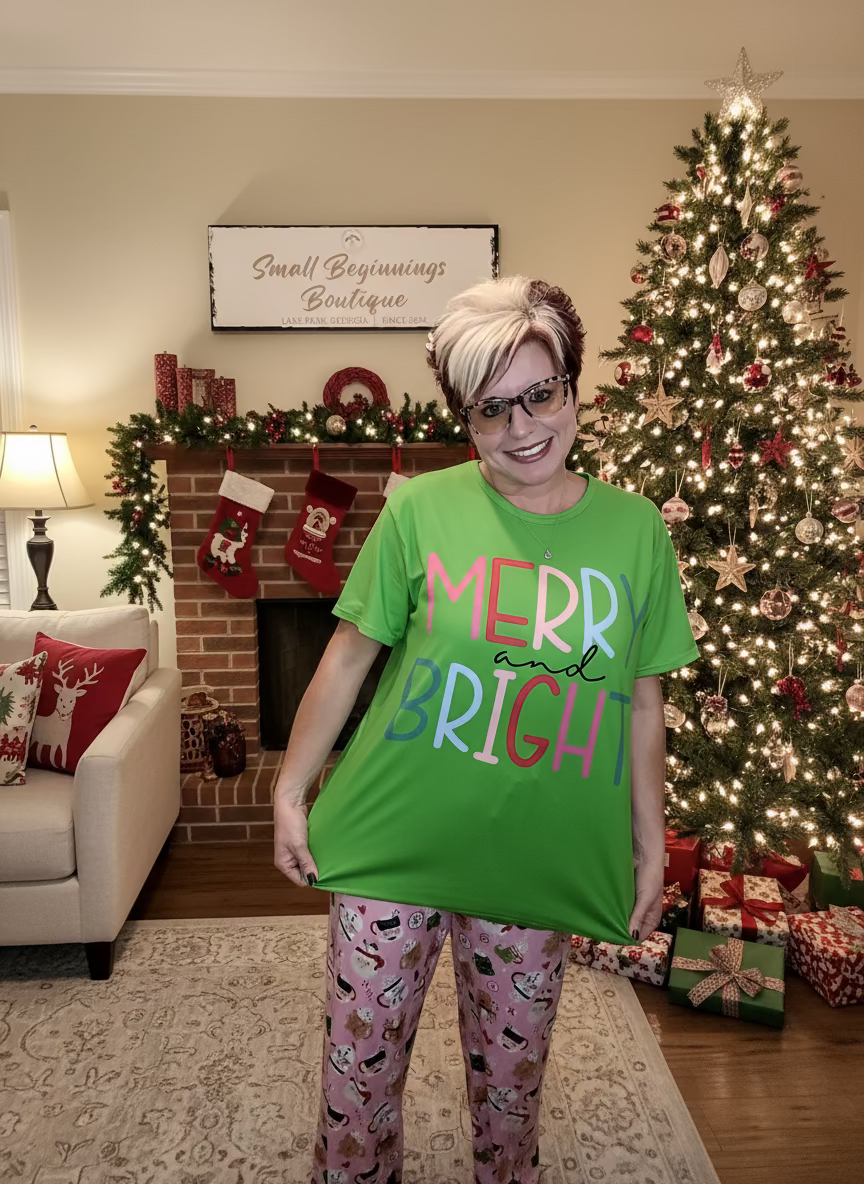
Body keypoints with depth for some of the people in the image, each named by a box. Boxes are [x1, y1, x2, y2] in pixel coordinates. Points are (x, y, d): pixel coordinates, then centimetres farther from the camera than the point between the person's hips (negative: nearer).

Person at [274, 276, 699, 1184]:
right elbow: (347, 658, -2)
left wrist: (649, 844, 6)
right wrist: (290, 792, -1)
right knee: (359, 1065, 15)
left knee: (511, 1074, 20)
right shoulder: (420, 510, -9)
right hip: (395, 842, 0)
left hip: (541, 862, 1)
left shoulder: (636, 529, -3)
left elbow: (641, 703, 3)